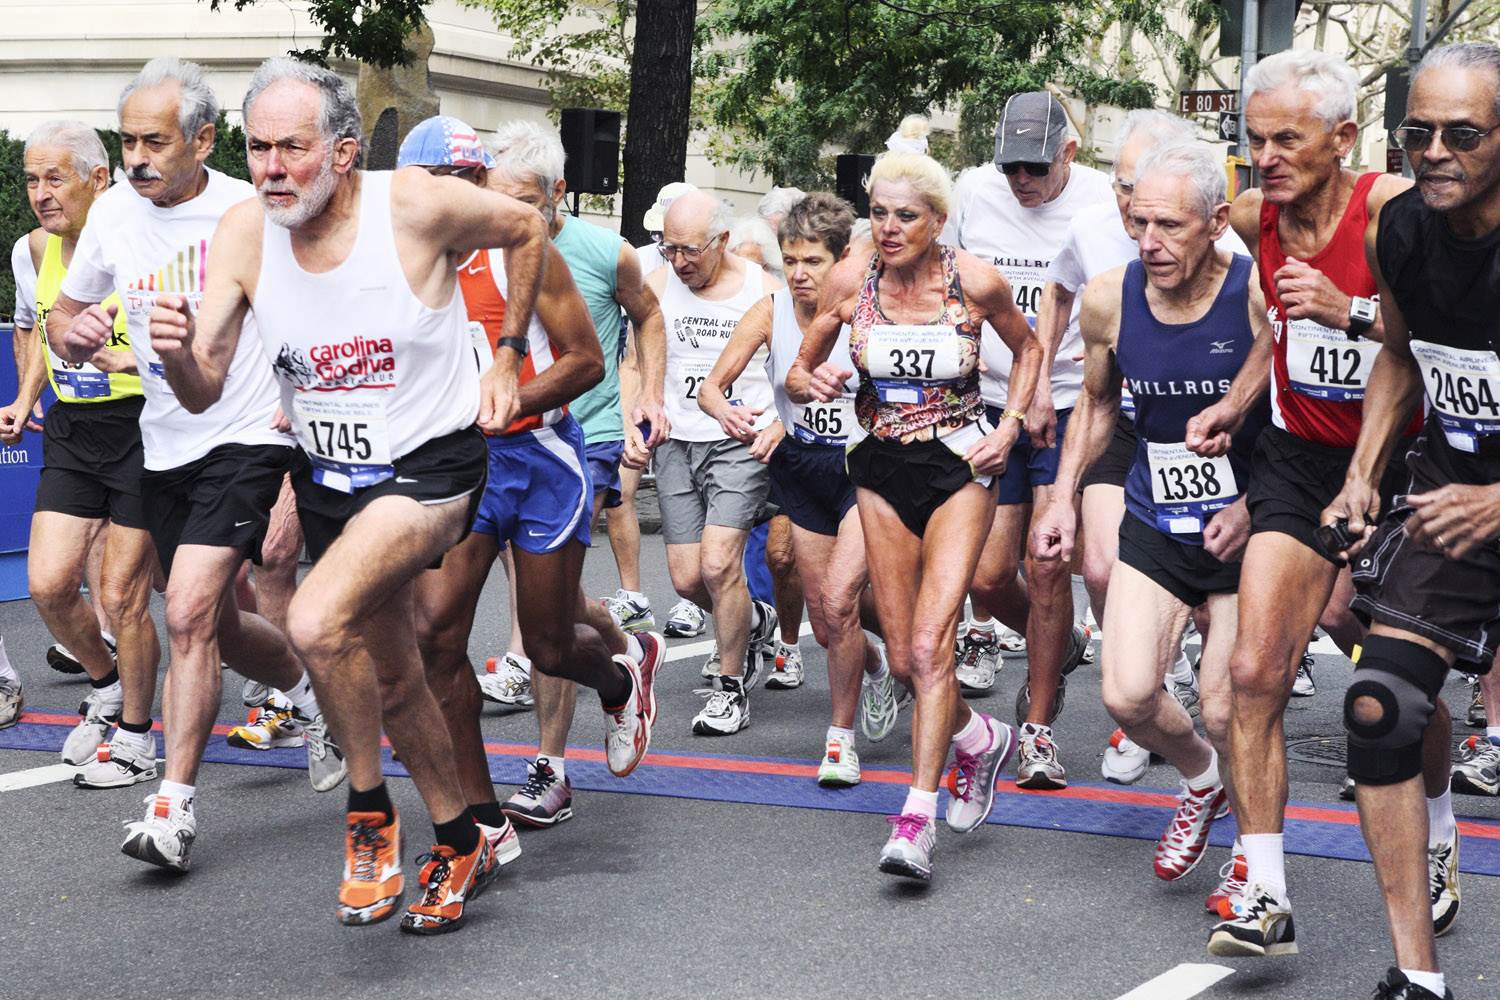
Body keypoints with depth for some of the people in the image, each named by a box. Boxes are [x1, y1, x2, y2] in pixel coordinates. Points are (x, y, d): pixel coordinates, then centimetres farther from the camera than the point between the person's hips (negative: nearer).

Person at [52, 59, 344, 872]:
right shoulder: (116, 210, 2)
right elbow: (64, 316, 13)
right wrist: (74, 332, -11)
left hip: (246, 440, -6)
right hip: (164, 446, 7)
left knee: (190, 613, -18)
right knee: (212, 626, 17)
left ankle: (175, 805, -12)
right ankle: (313, 692, 47)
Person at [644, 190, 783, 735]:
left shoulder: (764, 291, -5)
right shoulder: (657, 286, 4)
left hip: (742, 445, -4)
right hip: (676, 444, 4)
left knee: (718, 564, -18)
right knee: (687, 578, 3)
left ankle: (731, 687, -1)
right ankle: (753, 621, 36)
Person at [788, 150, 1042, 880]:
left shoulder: (976, 281, -11)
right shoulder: (850, 280, -7)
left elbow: (1027, 348, 9)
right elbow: (798, 375, 3)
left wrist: (1010, 426, -4)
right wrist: (811, 383, -20)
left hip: (960, 469, -3)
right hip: (883, 470, 3)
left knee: (930, 642, -18)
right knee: (902, 659, 5)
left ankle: (917, 820, -17)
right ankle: (981, 740, 35)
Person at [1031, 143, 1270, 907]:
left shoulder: (1261, 294, -16)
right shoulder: (1109, 299, -3)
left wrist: (1256, 507, -15)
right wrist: (1064, 497, 9)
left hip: (1246, 526, -4)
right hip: (1154, 522, 4)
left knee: (1226, 712, -6)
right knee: (1127, 697, -8)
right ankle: (1201, 782, 26)